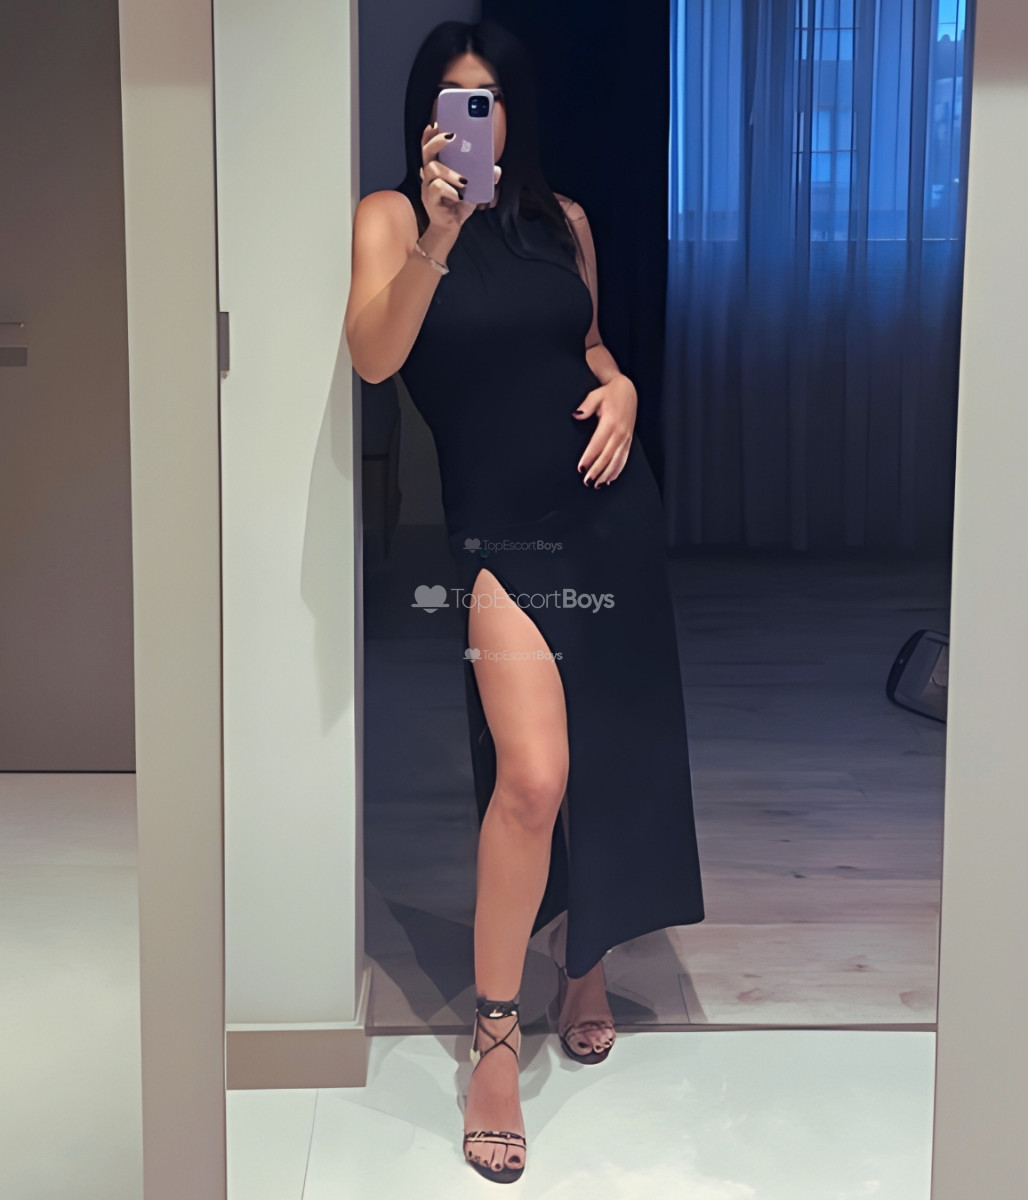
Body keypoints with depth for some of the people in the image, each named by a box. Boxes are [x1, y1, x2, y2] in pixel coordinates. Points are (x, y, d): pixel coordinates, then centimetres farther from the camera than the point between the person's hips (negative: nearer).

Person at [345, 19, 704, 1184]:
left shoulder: (564, 220, 8)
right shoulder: (392, 216, -3)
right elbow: (372, 358, -19)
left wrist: (619, 386, 1)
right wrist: (440, 233, -30)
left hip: (611, 511, 5)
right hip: (502, 531, -5)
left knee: (609, 759, 12)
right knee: (532, 775, -17)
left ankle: (583, 959, 38)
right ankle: (495, 1037, 0)